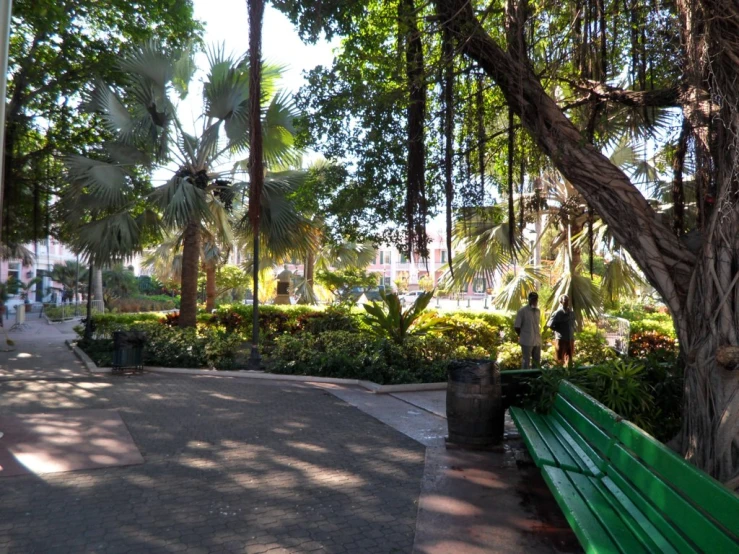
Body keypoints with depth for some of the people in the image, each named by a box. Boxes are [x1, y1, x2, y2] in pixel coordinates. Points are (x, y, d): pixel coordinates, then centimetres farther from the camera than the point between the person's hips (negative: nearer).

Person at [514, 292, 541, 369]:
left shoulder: (537, 311, 9)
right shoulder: (522, 311, -9)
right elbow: (516, 326, -7)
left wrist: (538, 336, 9)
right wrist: (522, 336, -2)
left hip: (537, 341, 6)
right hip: (527, 341, -6)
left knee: (537, 361, 12)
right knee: (526, 361, -1)